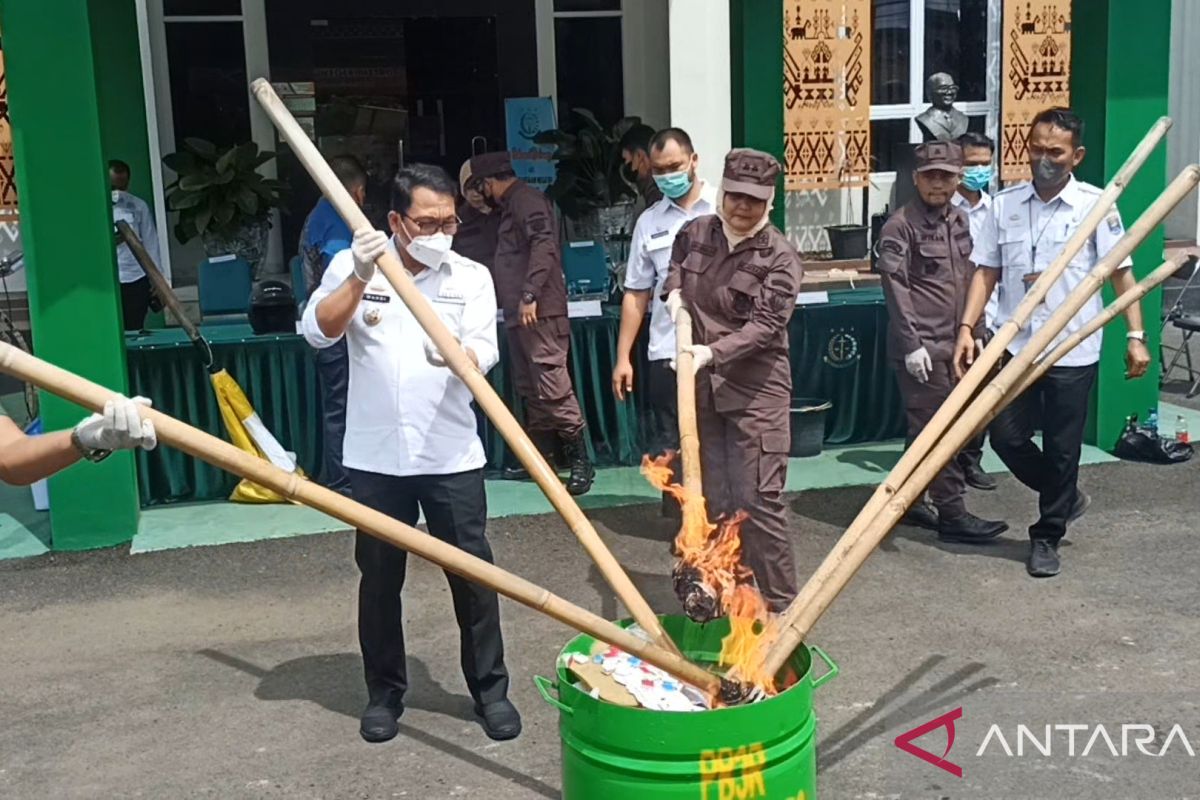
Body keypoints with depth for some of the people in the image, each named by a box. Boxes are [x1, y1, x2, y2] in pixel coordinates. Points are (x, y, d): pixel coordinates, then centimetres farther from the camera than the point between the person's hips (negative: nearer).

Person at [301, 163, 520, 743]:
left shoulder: (472, 277, 2)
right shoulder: (352, 265, 2)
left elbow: (484, 353, -10)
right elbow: (317, 332, -10)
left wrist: (456, 354, -33)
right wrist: (360, 278, -23)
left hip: (451, 456, 0)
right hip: (375, 456, 0)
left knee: (472, 573, 4)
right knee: (380, 578, 11)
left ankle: (490, 688, 20)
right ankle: (384, 692, 27)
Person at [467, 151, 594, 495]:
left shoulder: (525, 199, -8)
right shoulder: (512, 204, 23)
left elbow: (543, 245, -21)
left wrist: (530, 294, -24)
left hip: (539, 311, -11)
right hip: (519, 313, 11)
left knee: (552, 386, -13)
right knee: (529, 389, 11)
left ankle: (580, 461, -10)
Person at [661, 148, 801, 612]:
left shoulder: (780, 258, -11)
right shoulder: (694, 233, 5)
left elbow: (765, 325, -21)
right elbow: (675, 264, 29)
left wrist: (713, 352, -33)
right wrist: (674, 290, 8)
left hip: (756, 390, -5)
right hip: (700, 386, 5)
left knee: (759, 499, -6)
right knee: (712, 499, 11)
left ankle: (781, 604, 7)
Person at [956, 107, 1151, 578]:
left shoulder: (1095, 205, -4)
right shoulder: (1005, 204, 3)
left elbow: (1121, 273, -3)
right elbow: (987, 271, 5)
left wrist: (1135, 335, -9)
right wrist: (967, 328, -4)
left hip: (1073, 351, -3)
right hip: (1016, 345, 3)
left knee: (1061, 449, 5)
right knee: (1006, 437, 4)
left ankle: (1047, 537, 23)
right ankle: (1065, 497, 32)